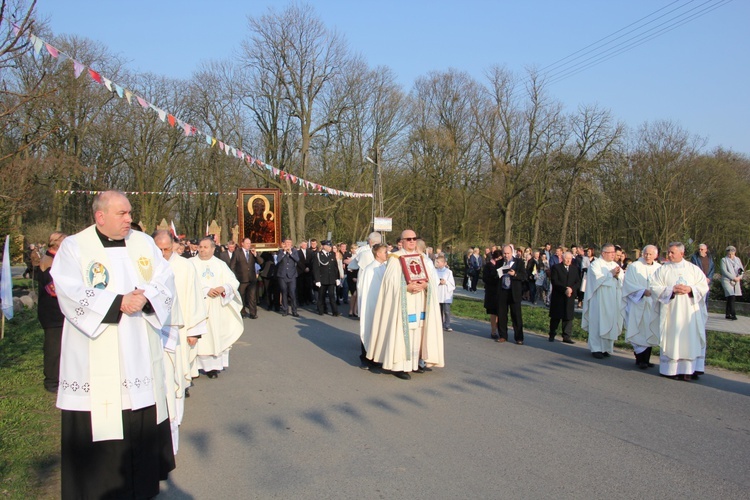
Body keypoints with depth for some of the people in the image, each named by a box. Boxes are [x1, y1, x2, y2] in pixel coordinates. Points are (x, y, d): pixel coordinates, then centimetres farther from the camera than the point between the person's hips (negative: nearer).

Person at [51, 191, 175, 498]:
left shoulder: (144, 243, 10)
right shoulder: (74, 247, -2)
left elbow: (166, 279, 2)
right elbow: (71, 293, -15)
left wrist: (145, 297, -17)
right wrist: (119, 303, -21)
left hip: (141, 354, 4)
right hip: (96, 357, -3)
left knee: (142, 420, 10)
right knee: (96, 424, 0)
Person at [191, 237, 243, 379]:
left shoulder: (220, 264, 12)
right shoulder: (191, 263, 4)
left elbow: (233, 281, 6)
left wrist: (223, 288, -14)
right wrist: (206, 290, -17)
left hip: (218, 307, 2)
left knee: (216, 334, 0)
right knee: (203, 336, -5)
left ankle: (215, 364, 5)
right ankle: (207, 365, -1)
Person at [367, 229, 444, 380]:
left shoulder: (421, 258, 13)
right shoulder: (395, 258, -3)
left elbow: (432, 278, 6)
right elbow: (391, 282, -11)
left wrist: (425, 284, -15)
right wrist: (407, 287, -23)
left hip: (418, 304, 5)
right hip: (402, 304, -5)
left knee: (417, 331, 6)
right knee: (401, 332, -7)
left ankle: (414, 362, 16)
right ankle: (398, 366, -3)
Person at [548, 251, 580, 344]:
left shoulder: (575, 268, 12)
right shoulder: (556, 268, 1)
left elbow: (578, 282, 6)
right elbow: (555, 281, -9)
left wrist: (571, 289, -13)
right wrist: (565, 289, -18)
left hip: (570, 296, 3)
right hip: (558, 296, -3)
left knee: (568, 317, 0)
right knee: (555, 317, 4)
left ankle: (566, 336, 4)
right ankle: (552, 335, 13)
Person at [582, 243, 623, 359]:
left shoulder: (615, 265, 15)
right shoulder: (595, 264, -3)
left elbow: (622, 281, 9)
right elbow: (597, 278, -17)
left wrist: (618, 275, -10)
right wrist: (611, 274, -11)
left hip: (613, 301, 6)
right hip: (600, 300, -6)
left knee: (610, 323, 5)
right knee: (598, 323, -5)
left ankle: (606, 348, 13)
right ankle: (596, 348, 0)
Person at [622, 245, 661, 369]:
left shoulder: (659, 268, 10)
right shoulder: (634, 267, -3)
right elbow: (629, 284, -9)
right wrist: (643, 291, -21)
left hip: (654, 306, 5)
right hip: (638, 305, -4)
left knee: (651, 333, 6)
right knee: (639, 332, -6)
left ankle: (646, 359, 15)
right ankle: (640, 359, 1)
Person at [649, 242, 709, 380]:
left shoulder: (694, 269, 8)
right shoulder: (662, 270, 4)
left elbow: (704, 287, 5)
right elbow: (654, 287, -3)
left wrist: (690, 289, -13)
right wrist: (671, 290, -15)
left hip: (690, 312, 1)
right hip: (670, 311, -1)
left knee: (691, 340, -1)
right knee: (671, 339, -2)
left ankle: (689, 369, 4)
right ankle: (671, 369, 4)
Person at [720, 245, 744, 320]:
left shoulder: (737, 259, 16)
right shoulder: (724, 260, 1)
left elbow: (742, 269, 12)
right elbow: (724, 271, -9)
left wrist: (740, 276, -8)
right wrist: (733, 278, -15)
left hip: (736, 282, 5)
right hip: (727, 281, -5)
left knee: (729, 298, 9)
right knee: (731, 296, -18)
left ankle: (728, 314, 15)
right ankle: (733, 314, -18)